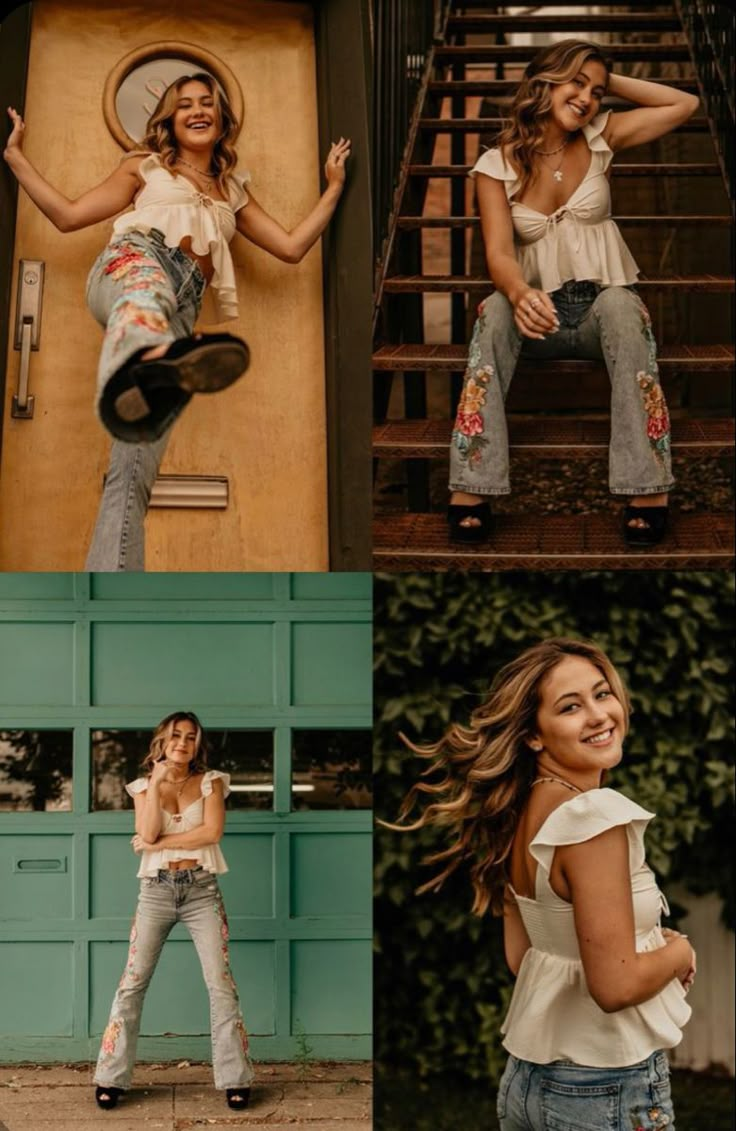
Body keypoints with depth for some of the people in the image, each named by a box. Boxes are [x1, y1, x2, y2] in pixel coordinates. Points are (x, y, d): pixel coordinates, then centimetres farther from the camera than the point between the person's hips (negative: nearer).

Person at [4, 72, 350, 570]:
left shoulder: (233, 190, 36)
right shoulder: (146, 167, 28)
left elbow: (293, 246, 28)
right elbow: (68, 215, 22)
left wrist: (334, 187, 29)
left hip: (182, 306, 2)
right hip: (131, 260, -2)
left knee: (134, 471, -19)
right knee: (147, 280, -47)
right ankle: (144, 365, -85)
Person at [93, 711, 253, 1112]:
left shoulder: (211, 782, 6)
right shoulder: (144, 786, 8)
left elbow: (213, 831, -10)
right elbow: (147, 834, -9)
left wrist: (160, 843, -10)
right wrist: (157, 782, -11)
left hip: (202, 890, 0)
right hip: (156, 890, 1)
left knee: (221, 983, -4)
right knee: (133, 982, -2)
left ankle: (235, 1079, 1)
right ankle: (111, 1079, 4)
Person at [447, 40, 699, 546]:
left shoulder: (600, 139, 4)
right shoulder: (497, 165, -2)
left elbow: (686, 104, 4)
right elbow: (499, 251, -16)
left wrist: (611, 82, 2)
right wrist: (520, 293, -39)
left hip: (603, 308, 0)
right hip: (541, 312, 0)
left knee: (620, 302, -36)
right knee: (496, 310, -34)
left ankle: (649, 489, -40)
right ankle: (470, 489, -39)